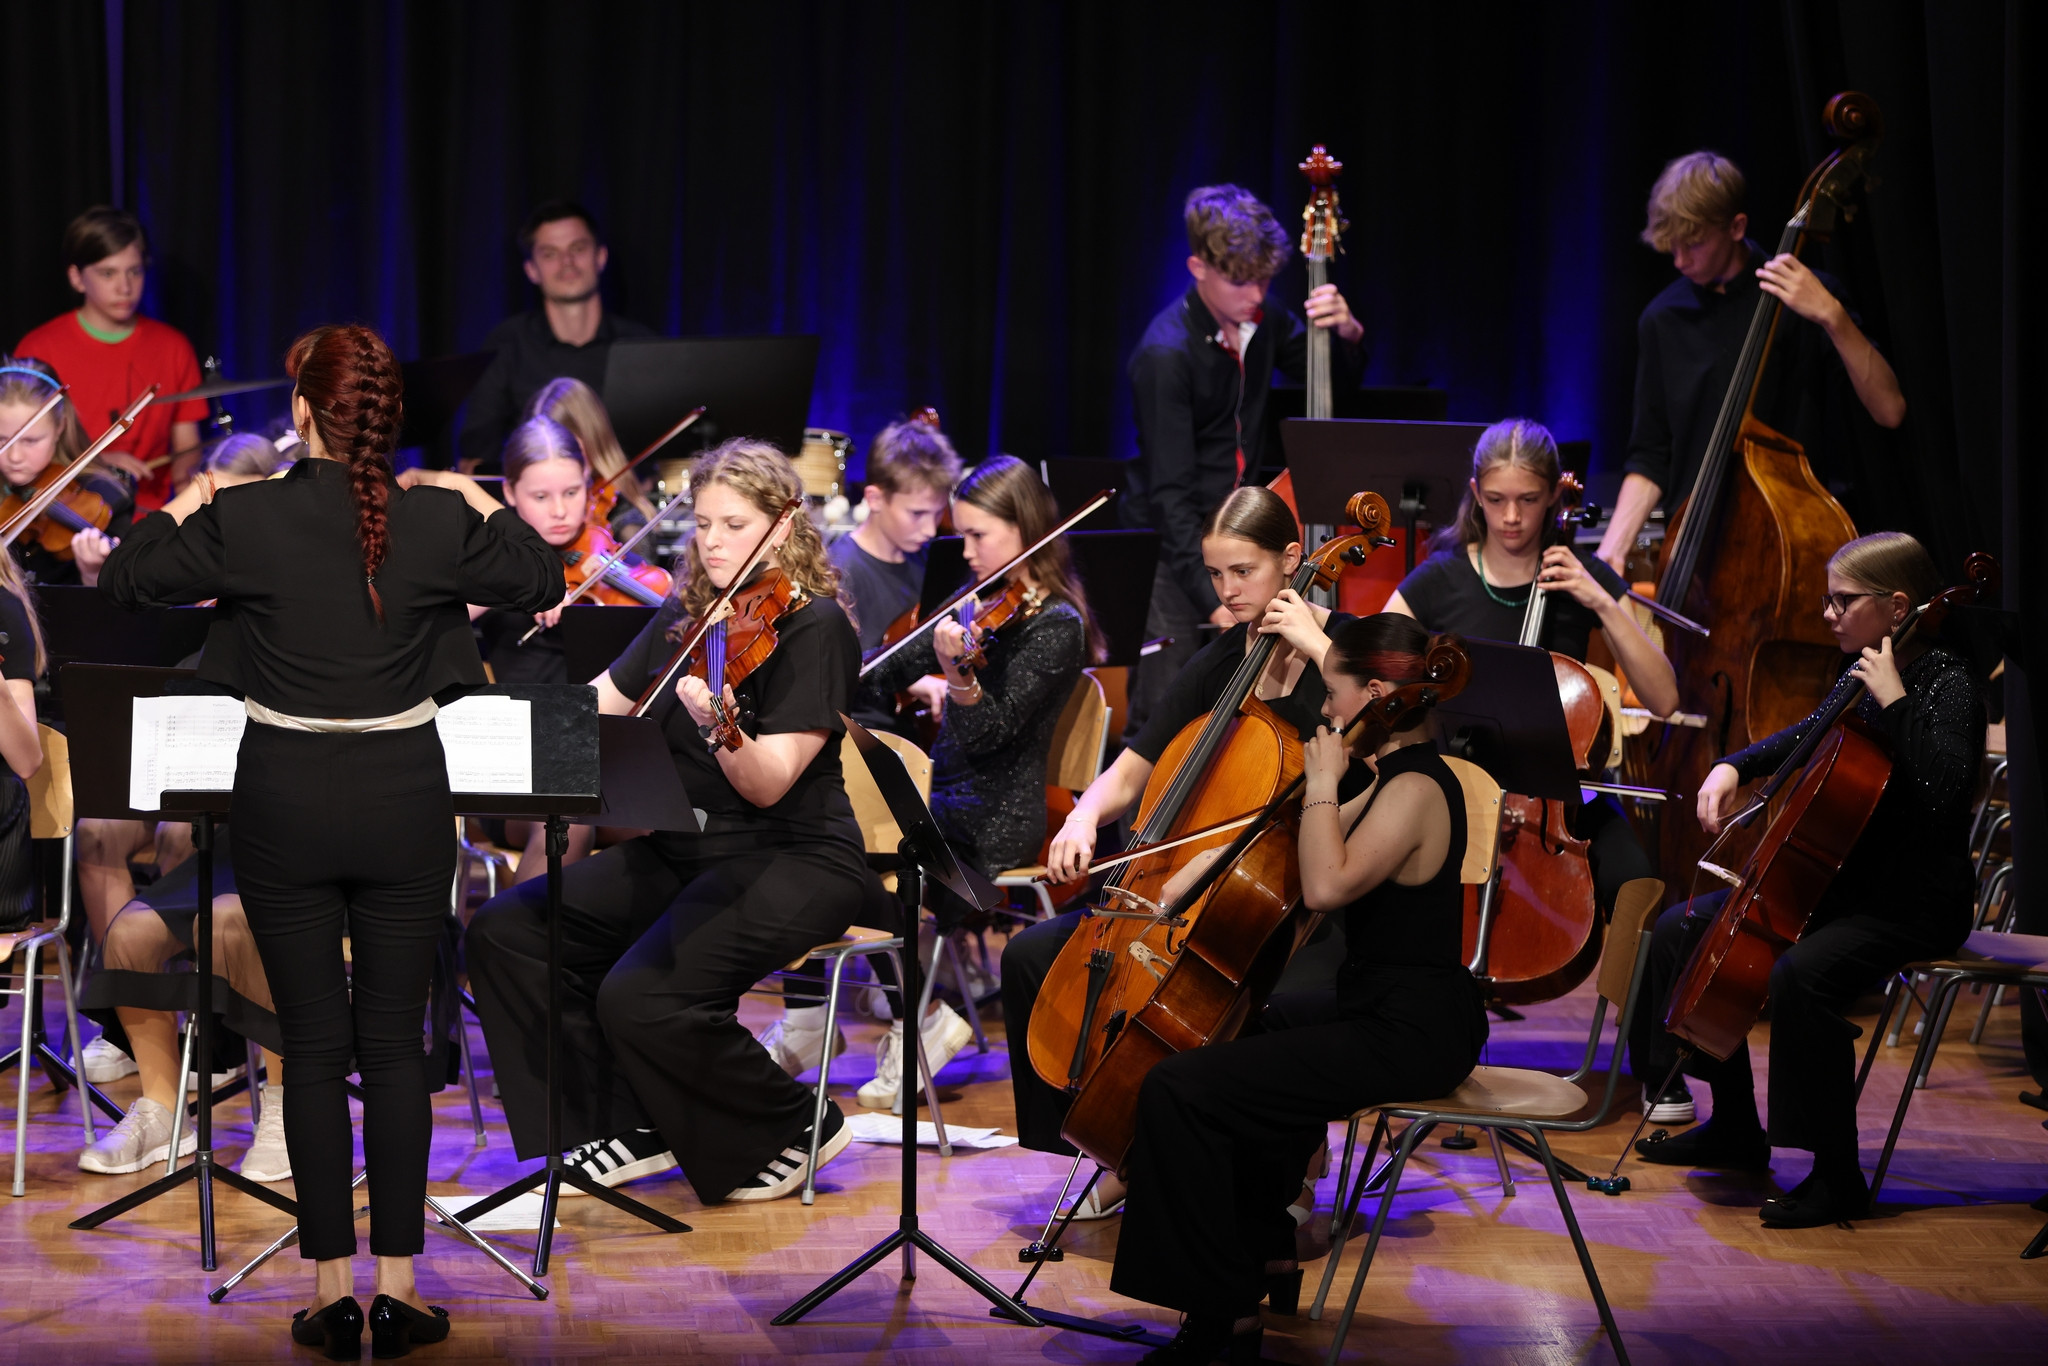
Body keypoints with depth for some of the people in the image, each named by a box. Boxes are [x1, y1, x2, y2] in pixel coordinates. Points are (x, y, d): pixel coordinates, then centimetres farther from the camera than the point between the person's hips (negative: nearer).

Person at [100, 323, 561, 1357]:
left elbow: (127, 580, 5)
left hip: (286, 803, -1)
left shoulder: (243, 519, -10)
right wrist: (482, 504, 20)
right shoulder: (438, 519, -7)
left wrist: (180, 510, 20)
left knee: (314, 1050, 7)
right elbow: (544, 583, 9)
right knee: (394, 1047, 7)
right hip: (404, 802, 1)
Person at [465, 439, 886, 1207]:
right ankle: (631, 1125, 1)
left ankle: (796, 1130, -4)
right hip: (680, 851, 8)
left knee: (643, 997, -29)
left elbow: (768, 786, -19)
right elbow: (602, 705, 16)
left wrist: (721, 725, -39)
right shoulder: (685, 616, 10)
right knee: (505, 929, -8)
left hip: (792, 862, -8)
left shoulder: (815, 627, -11)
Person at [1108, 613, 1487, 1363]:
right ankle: (1267, 1256, 38)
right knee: (1237, 1028, 34)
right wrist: (1203, 868, 10)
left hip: (1408, 1034, -11)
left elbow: (1327, 885, -32)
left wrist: (1323, 782, -21)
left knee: (1181, 1089, -18)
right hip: (1381, 1004, 11)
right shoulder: (1396, 780, 12)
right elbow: (1290, 840, 24)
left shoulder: (1416, 790, -20)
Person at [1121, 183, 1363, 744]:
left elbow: (1339, 381, 17)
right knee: (1161, 717, -7)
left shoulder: (1263, 317, 0)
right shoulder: (1165, 355, -21)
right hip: (1175, 547, -6)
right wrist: (1212, 597, -31)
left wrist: (1347, 333, -7)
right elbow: (1171, 493, -23)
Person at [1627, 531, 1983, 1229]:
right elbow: (1809, 735, 27)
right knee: (1683, 929, 7)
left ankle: (1837, 1173, -21)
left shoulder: (1947, 686, -15)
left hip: (1915, 903, -10)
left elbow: (1942, 792, -32)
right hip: (1844, 880, 10)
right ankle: (1736, 1127, 15)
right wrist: (1735, 767, 10)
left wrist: (1893, 702, -29)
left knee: (1801, 974, -35)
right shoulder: (1862, 674, 9)